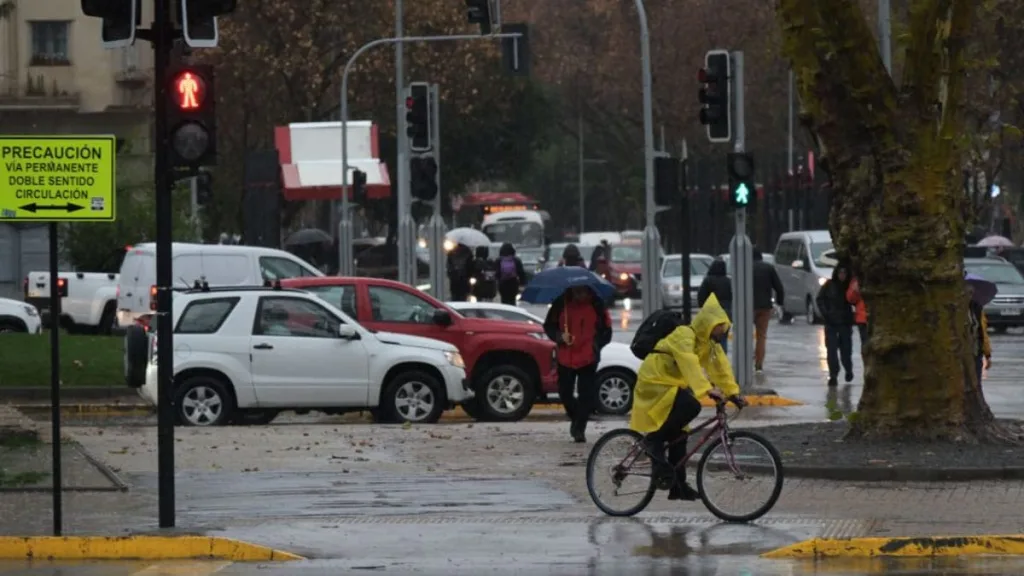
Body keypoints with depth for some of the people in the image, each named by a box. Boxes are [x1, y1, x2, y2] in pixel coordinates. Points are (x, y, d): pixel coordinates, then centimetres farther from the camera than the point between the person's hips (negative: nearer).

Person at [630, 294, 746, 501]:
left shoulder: (710, 342, 7)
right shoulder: (684, 335, -22)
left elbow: (720, 366, 4)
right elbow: (689, 364, -35)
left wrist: (733, 392, -7)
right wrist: (706, 389, -46)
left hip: (673, 385, 9)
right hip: (655, 382, -9)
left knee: (678, 437, 7)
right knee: (691, 406, -31)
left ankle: (678, 486, 12)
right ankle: (656, 439, -16)